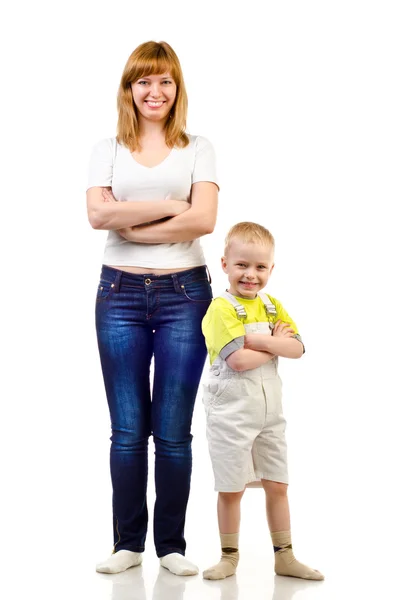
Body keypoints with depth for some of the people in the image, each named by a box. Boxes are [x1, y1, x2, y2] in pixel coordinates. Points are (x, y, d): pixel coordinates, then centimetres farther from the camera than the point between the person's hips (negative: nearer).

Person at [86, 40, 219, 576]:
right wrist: (170, 205, -8)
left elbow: (203, 219, -9)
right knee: (128, 429, 4)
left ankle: (172, 544, 14)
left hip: (184, 294, -1)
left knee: (173, 431, 2)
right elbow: (98, 214, -7)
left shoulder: (197, 149, 8)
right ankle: (128, 543, 16)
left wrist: (129, 223, -8)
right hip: (120, 294, 1)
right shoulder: (108, 150, 11)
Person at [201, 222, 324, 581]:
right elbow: (238, 360, -24)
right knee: (231, 490, 5)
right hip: (231, 414, -6)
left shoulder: (273, 306, 7)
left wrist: (258, 340, -18)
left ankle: (285, 557, 22)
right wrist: (276, 343, -12)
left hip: (270, 411, 6)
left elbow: (297, 349, -4)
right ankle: (229, 556, 20)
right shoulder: (222, 309, -13)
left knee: (277, 485, 11)